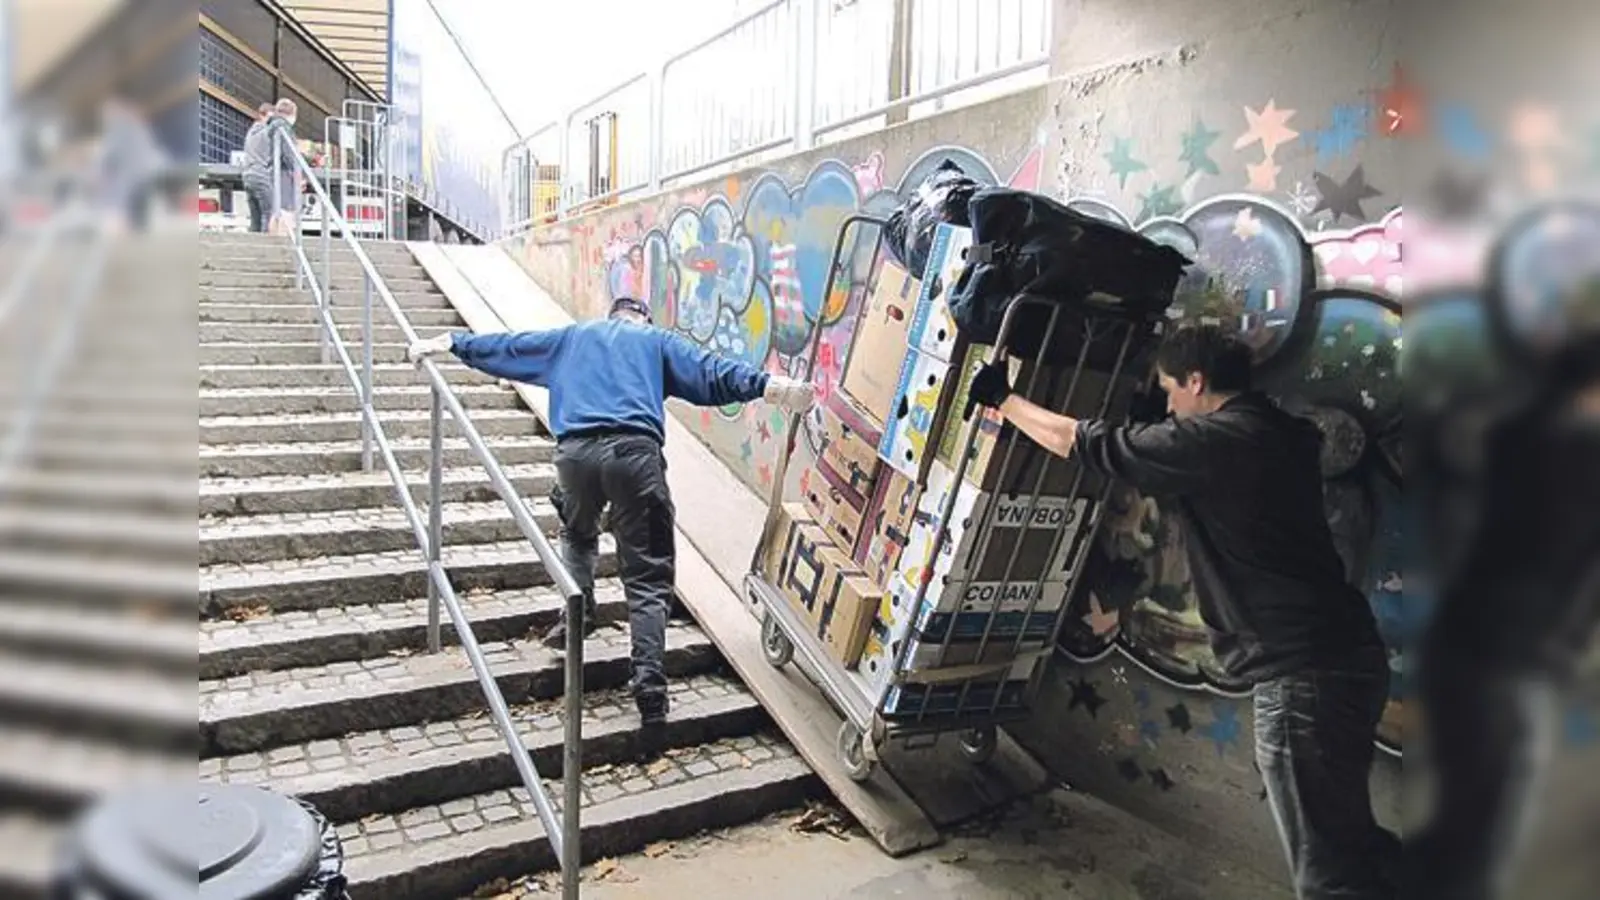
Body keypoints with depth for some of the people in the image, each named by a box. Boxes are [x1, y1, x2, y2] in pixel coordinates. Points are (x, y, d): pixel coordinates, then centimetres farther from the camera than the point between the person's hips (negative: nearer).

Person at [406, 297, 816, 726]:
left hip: (577, 450, 2)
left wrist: (448, 343, 49)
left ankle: (578, 616, 24)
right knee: (647, 577, 1)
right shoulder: (658, 341, 24)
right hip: (635, 450, -2)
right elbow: (710, 371, 9)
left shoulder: (572, 337, 31)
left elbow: (506, 347, 37)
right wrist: (770, 385, -1)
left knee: (578, 534, 34)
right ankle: (649, 681, -6)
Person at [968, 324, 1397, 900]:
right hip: (1344, 655, 10)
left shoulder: (1212, 442, -15)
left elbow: (1084, 443, -8)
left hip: (1304, 673, -10)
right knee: (1348, 841, 24)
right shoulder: (1280, 433, 10)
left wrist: (1002, 400, 5)